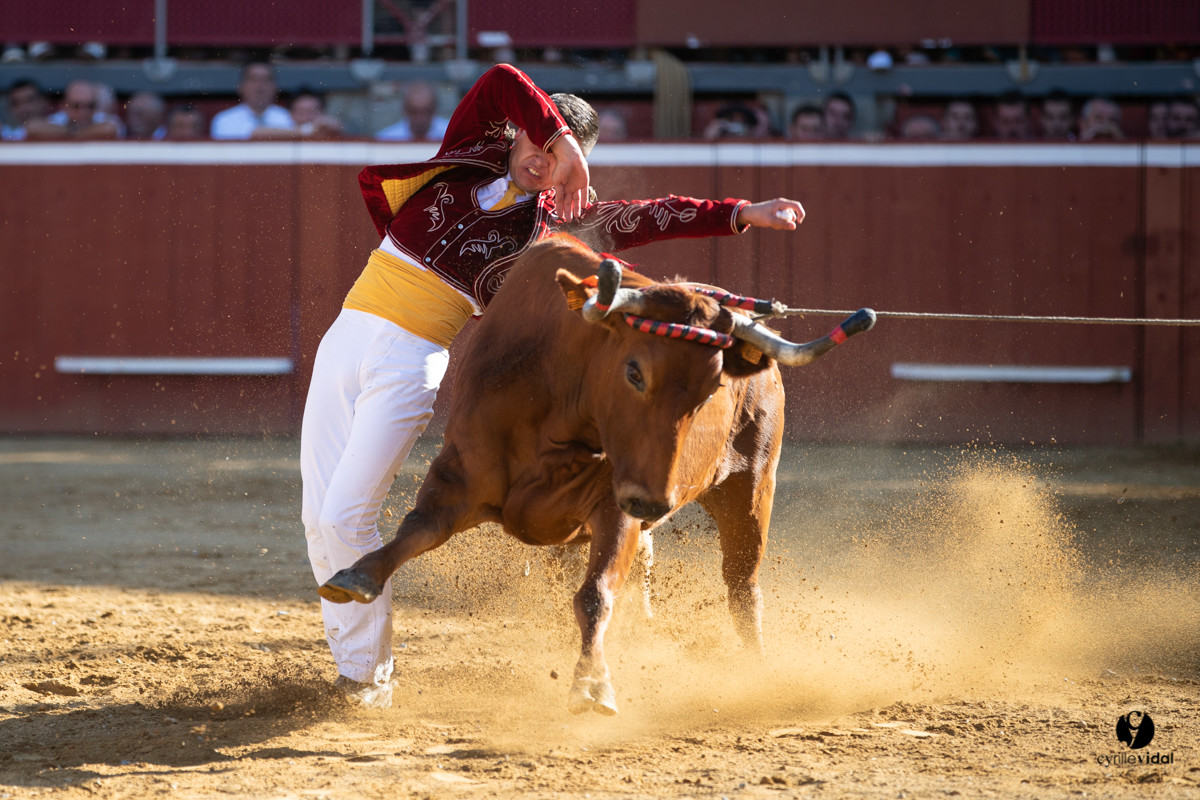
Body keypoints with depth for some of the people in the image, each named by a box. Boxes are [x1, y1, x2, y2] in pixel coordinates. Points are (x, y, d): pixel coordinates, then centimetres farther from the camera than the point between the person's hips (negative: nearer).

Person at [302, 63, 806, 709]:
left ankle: (369, 672, 1)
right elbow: (502, 83, -2)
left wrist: (740, 214, -13)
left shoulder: (553, 223, 3)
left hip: (410, 361, -4)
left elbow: (650, 218, -4)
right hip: (348, 336, 4)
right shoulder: (470, 155, 11)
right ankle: (349, 650, 20)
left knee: (347, 513, -14)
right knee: (318, 516, 4)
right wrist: (560, 137, -9)